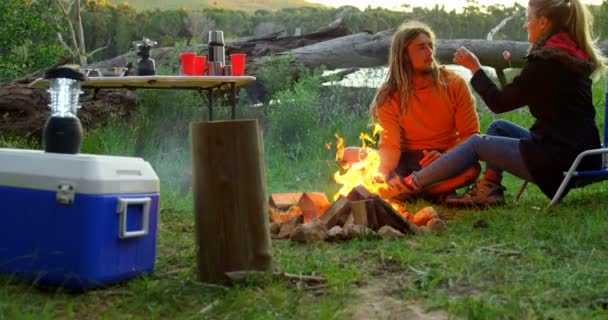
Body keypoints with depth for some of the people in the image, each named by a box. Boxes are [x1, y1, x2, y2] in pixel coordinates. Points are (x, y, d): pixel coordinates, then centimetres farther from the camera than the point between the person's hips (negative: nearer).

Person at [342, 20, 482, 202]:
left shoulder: (454, 84, -5)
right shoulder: (389, 96, -5)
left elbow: (471, 135, -7)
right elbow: (390, 145, -14)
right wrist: (382, 172, -37)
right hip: (406, 162, 1)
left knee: (471, 168, -36)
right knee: (349, 155, -21)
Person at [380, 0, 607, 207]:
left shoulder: (544, 61, -15)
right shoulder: (575, 57, 11)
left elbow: (499, 103, -7)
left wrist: (475, 68, 2)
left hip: (558, 160, -8)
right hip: (583, 156, 8)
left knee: (476, 144, 3)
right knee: (499, 128, 19)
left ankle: (410, 185, 9)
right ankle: (490, 190, 11)